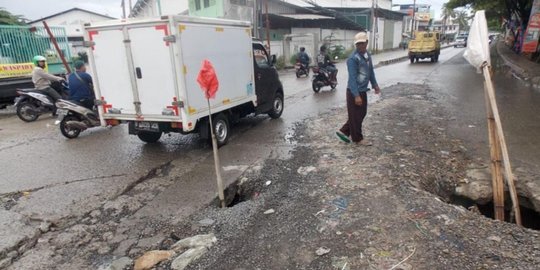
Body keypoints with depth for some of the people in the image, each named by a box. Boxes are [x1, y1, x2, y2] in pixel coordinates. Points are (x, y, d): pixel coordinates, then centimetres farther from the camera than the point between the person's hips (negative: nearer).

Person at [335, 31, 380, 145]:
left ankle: (344, 131, 27)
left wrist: (375, 85, 23)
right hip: (354, 92, -9)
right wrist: (356, 95, -27)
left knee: (362, 113, 18)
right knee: (356, 116, 4)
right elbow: (352, 78, -24)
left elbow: (371, 71, 22)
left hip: (363, 90, 9)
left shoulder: (368, 55, 9)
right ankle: (357, 138, 20)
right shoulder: (353, 58, -20)